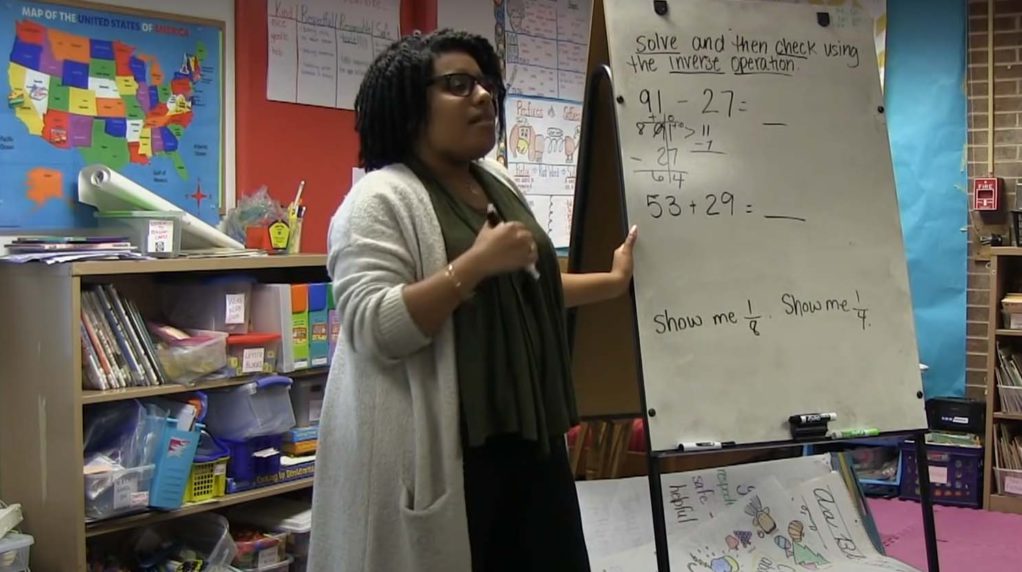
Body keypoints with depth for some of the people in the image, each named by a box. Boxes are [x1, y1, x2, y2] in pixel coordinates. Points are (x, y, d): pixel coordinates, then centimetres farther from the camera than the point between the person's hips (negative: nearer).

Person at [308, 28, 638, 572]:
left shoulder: (498, 184, 13)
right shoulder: (380, 201, -11)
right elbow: (373, 329, -21)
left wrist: (614, 282, 22)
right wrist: (476, 262, -24)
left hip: (526, 433, 8)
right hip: (437, 452, -7)